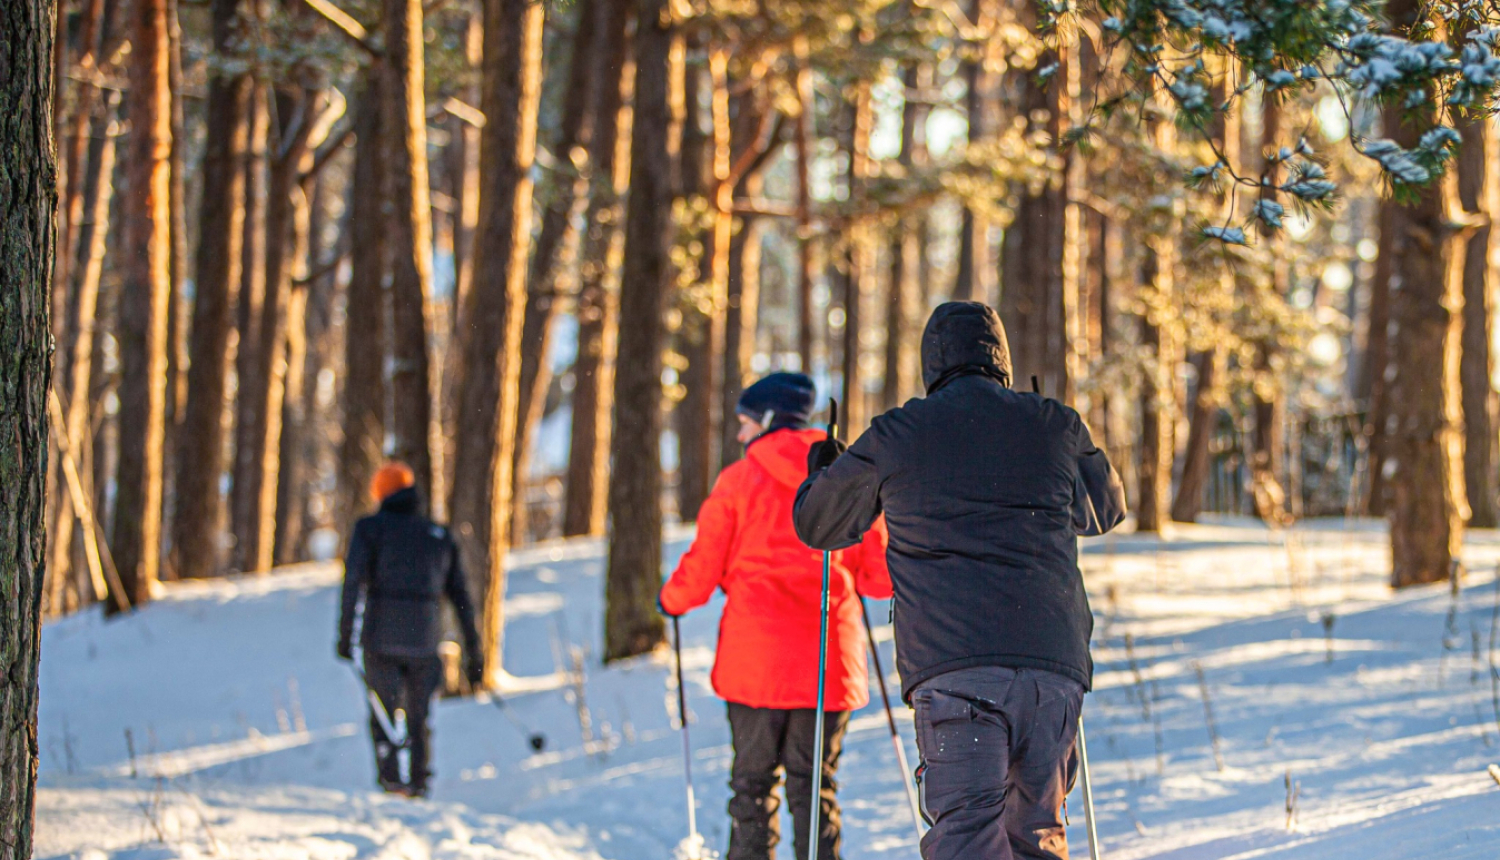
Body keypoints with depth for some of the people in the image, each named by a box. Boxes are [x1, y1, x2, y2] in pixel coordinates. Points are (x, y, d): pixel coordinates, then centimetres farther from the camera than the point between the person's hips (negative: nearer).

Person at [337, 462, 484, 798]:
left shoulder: (370, 528, 3)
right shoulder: (440, 536, 14)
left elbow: (354, 581, -11)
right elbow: (461, 596, 13)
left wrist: (346, 633, -13)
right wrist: (473, 651, 17)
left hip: (381, 640, -3)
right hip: (425, 642, 3)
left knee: (383, 713, 4)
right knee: (419, 717, 14)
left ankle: (391, 777, -12)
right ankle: (419, 780, 6)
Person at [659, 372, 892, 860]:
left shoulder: (739, 481, -2)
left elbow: (702, 569, 0)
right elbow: (881, 574, 8)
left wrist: (671, 600, 21)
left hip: (755, 659, -2)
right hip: (830, 665, 2)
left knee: (753, 783, 6)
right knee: (816, 785, 8)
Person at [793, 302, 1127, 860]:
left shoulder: (895, 437, 8)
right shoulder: (1057, 427, 14)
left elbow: (818, 524, 22)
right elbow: (1107, 510, 34)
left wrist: (821, 472, 45)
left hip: (952, 668, -3)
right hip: (1055, 666, 3)